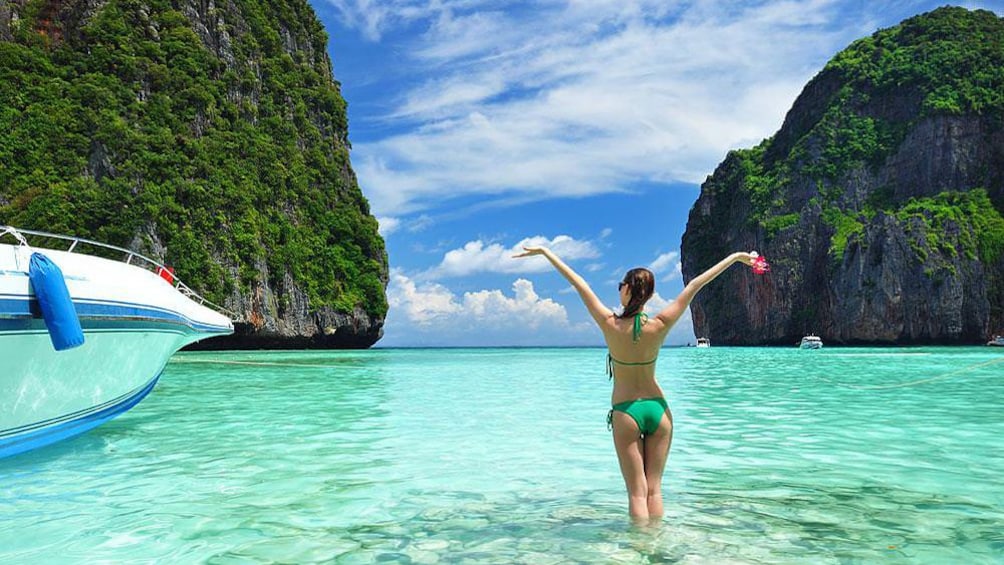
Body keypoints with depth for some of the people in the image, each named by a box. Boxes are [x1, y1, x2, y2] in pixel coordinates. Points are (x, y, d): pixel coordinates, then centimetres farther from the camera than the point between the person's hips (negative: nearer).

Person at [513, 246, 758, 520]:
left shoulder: (610, 325, -14)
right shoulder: (659, 326, -10)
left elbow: (579, 283, -9)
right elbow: (694, 286, -5)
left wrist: (544, 251, -3)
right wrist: (736, 256, 0)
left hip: (626, 413, -2)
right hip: (658, 408, 2)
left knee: (637, 493, 4)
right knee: (654, 489, 11)